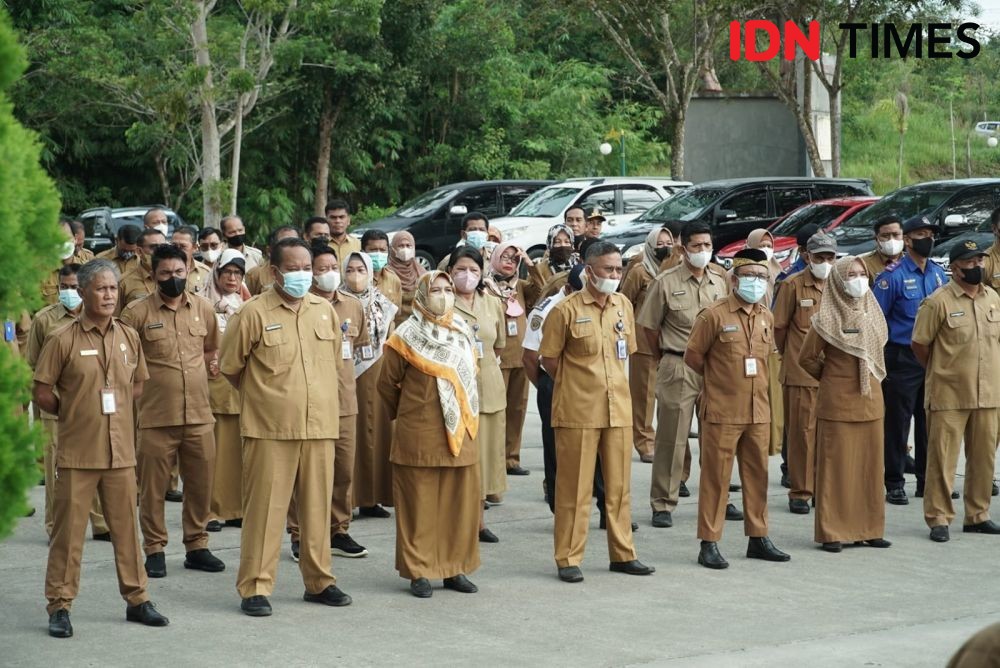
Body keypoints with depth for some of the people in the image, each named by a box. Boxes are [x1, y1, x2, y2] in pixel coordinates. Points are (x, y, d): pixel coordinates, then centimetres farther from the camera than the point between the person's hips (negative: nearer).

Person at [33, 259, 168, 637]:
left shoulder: (129, 337, 7)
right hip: (77, 451, -4)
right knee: (68, 529, 1)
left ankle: (136, 599, 19)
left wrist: (115, 404, 6)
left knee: (126, 527, 9)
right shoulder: (63, 340, -6)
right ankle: (59, 606, 9)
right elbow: (42, 392, -2)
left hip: (120, 449, 4)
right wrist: (75, 413, 3)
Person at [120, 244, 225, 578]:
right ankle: (155, 550, 14)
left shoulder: (204, 308, 7)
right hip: (155, 416, -3)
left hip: (199, 414, 3)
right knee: (153, 486, 3)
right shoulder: (137, 312, -5)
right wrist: (144, 381, 0)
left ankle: (197, 546, 21)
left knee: (201, 484, 8)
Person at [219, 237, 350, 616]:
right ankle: (255, 588, 5)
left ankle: (319, 581, 21)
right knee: (264, 507, -2)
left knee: (318, 506, 10)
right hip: (270, 428, -4)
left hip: (319, 426, 4)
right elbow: (229, 367, 2)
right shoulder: (253, 314, -7)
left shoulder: (325, 311, 8)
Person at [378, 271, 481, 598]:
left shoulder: (462, 333, 11)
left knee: (461, 501, 6)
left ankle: (454, 568, 17)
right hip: (419, 437, -5)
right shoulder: (407, 337, -6)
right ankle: (418, 572, 8)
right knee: (419, 504, 0)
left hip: (460, 433, 5)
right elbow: (387, 383, 1)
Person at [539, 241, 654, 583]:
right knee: (574, 487, 0)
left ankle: (623, 554, 20)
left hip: (618, 409, 5)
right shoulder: (567, 310, -9)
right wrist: (578, 386, 5)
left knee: (619, 484, 11)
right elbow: (549, 358, -2)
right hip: (577, 412, -5)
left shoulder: (623, 305, 7)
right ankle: (568, 559, 7)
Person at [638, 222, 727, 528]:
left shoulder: (719, 283, 10)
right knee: (672, 437, -1)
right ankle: (663, 503, 5)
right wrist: (667, 360, 7)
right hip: (678, 368, -4)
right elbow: (649, 326, 2)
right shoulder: (665, 282, -4)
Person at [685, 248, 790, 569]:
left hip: (758, 411, 6)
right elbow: (693, 356, -3)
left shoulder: (766, 317, 9)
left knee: (757, 475, 12)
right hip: (721, 411, -6)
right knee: (715, 477, -1)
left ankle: (758, 538, 22)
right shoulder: (714, 315, -10)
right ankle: (709, 544, 5)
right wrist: (718, 379, 7)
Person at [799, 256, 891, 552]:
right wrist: (831, 378, 8)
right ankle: (832, 532, 2)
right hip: (837, 404, -5)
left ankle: (867, 528, 15)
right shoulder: (826, 317, -8)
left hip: (870, 401, 5)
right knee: (835, 467, -2)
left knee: (870, 466, 7)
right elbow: (806, 358, -1)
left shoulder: (872, 313, 9)